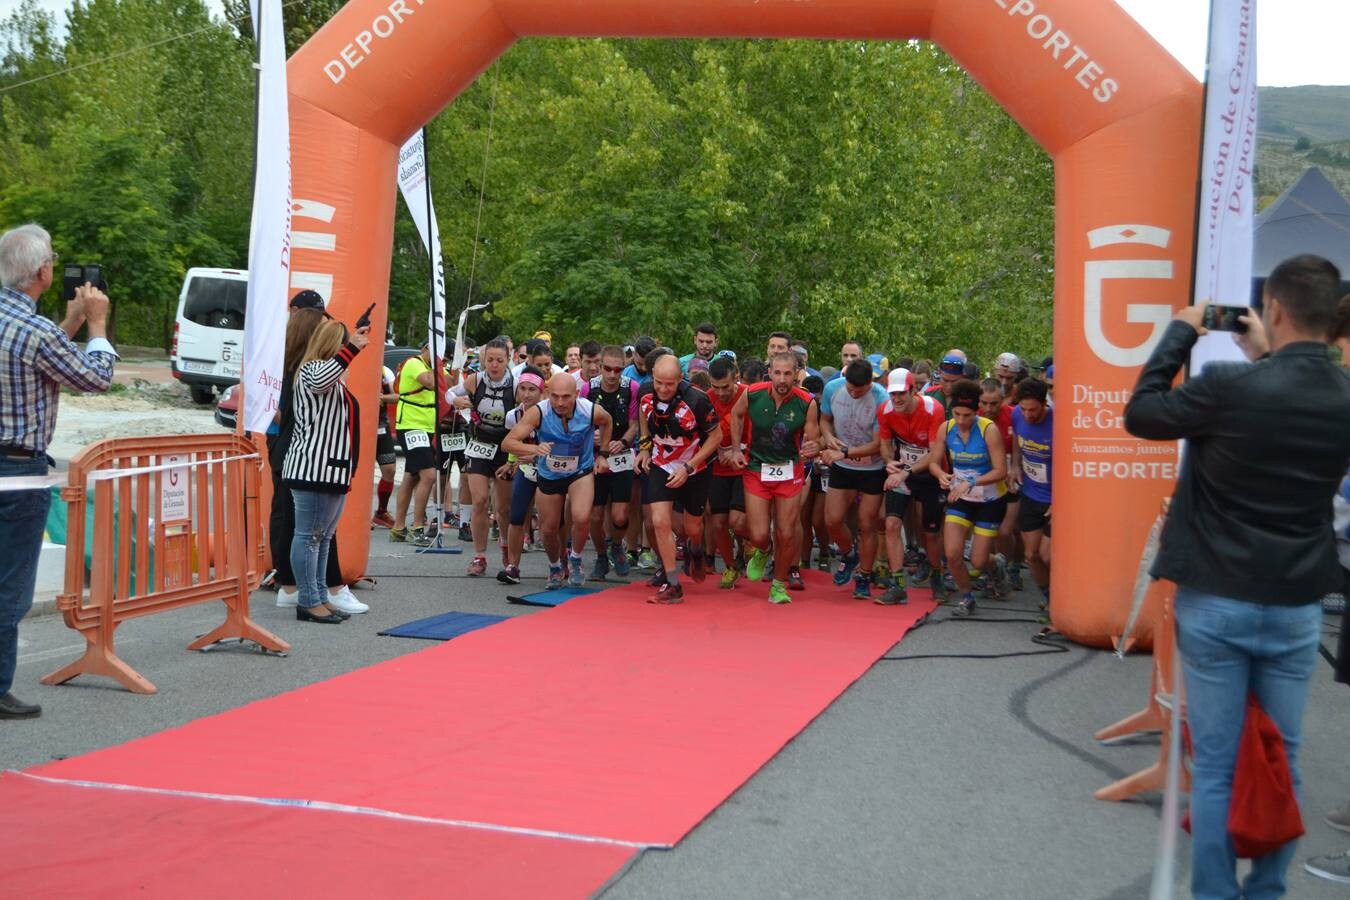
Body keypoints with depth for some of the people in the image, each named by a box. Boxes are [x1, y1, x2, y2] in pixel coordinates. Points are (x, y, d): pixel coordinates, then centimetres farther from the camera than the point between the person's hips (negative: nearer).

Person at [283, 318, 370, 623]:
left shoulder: (333, 375, 23)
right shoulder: (312, 369, -9)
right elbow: (320, 380, -35)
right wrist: (352, 347, -31)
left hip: (331, 469, 11)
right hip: (313, 468, -11)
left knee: (324, 537, 13)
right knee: (309, 536, -7)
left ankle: (320, 597, 19)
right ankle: (309, 602, -4)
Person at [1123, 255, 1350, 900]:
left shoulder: (1229, 385, -18)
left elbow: (1139, 415, -4)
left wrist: (1179, 334, 3)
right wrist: (1265, 360, 19)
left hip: (1217, 602, -4)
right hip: (1297, 605, 4)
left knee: (1215, 765, 5)